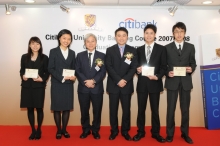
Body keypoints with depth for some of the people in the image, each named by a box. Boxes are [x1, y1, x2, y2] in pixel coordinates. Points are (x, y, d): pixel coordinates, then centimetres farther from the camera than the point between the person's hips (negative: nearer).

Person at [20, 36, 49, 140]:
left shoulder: (44, 58, 1)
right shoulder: (24, 57, 7)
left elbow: (47, 72, 1)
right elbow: (21, 70, 11)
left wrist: (42, 79, -15)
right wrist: (23, 76, -9)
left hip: (39, 86, -2)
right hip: (27, 86, 2)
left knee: (39, 108, 4)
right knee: (30, 108, 7)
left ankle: (39, 130, 22)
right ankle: (33, 130, 21)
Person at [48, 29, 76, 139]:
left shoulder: (72, 53, 11)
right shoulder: (53, 51, -1)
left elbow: (73, 68, 12)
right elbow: (50, 68, -7)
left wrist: (73, 76, -9)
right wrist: (62, 78, -18)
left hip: (68, 84, 3)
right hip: (57, 84, -3)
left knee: (67, 108, 6)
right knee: (57, 108, 4)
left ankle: (64, 129, 20)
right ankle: (58, 130, 17)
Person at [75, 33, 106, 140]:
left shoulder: (102, 56, 6)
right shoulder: (80, 55, 8)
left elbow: (103, 72, -4)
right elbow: (77, 71, -1)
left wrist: (93, 81, -18)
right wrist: (86, 82, -15)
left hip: (97, 88, -1)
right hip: (83, 88, 1)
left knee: (97, 111, 8)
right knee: (84, 111, 10)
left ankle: (95, 130, 24)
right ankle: (86, 130, 26)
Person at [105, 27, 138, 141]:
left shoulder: (132, 50, 6)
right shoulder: (110, 50, 4)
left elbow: (134, 67, -2)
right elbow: (108, 67, -5)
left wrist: (125, 80, -15)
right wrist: (118, 80, -15)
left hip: (127, 85, 1)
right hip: (113, 85, 0)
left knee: (126, 109, 7)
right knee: (113, 109, 7)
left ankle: (125, 131, 21)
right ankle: (114, 131, 21)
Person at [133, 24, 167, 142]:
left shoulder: (161, 49, 3)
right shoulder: (139, 49, 11)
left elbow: (164, 66, -1)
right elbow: (137, 66, 11)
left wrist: (157, 76, -17)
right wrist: (138, 70, -11)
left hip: (155, 83, -2)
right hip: (142, 83, 2)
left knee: (155, 110, 8)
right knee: (141, 109, 9)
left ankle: (155, 133, 23)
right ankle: (140, 132, 23)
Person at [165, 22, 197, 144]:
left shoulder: (190, 47, 8)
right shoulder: (167, 48, 3)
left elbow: (193, 63, 8)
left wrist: (191, 69, -13)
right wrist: (168, 73, -16)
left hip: (186, 82, 2)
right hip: (172, 81, -1)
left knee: (185, 108, 10)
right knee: (171, 109, 4)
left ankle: (185, 133, 24)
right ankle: (170, 133, 17)